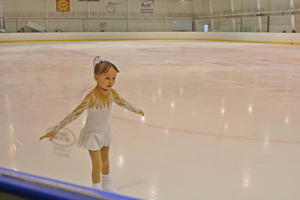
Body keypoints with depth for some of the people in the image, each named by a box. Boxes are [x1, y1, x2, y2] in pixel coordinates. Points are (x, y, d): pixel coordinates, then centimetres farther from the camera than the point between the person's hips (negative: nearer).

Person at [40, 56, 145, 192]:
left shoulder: (112, 93, -13)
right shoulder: (92, 97, -32)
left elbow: (122, 102, 9)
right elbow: (75, 114, -34)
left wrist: (136, 110, 25)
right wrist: (56, 129, -36)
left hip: (104, 131, 6)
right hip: (92, 134, -6)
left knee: (105, 160, 23)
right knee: (97, 164, -1)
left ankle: (107, 184, 45)